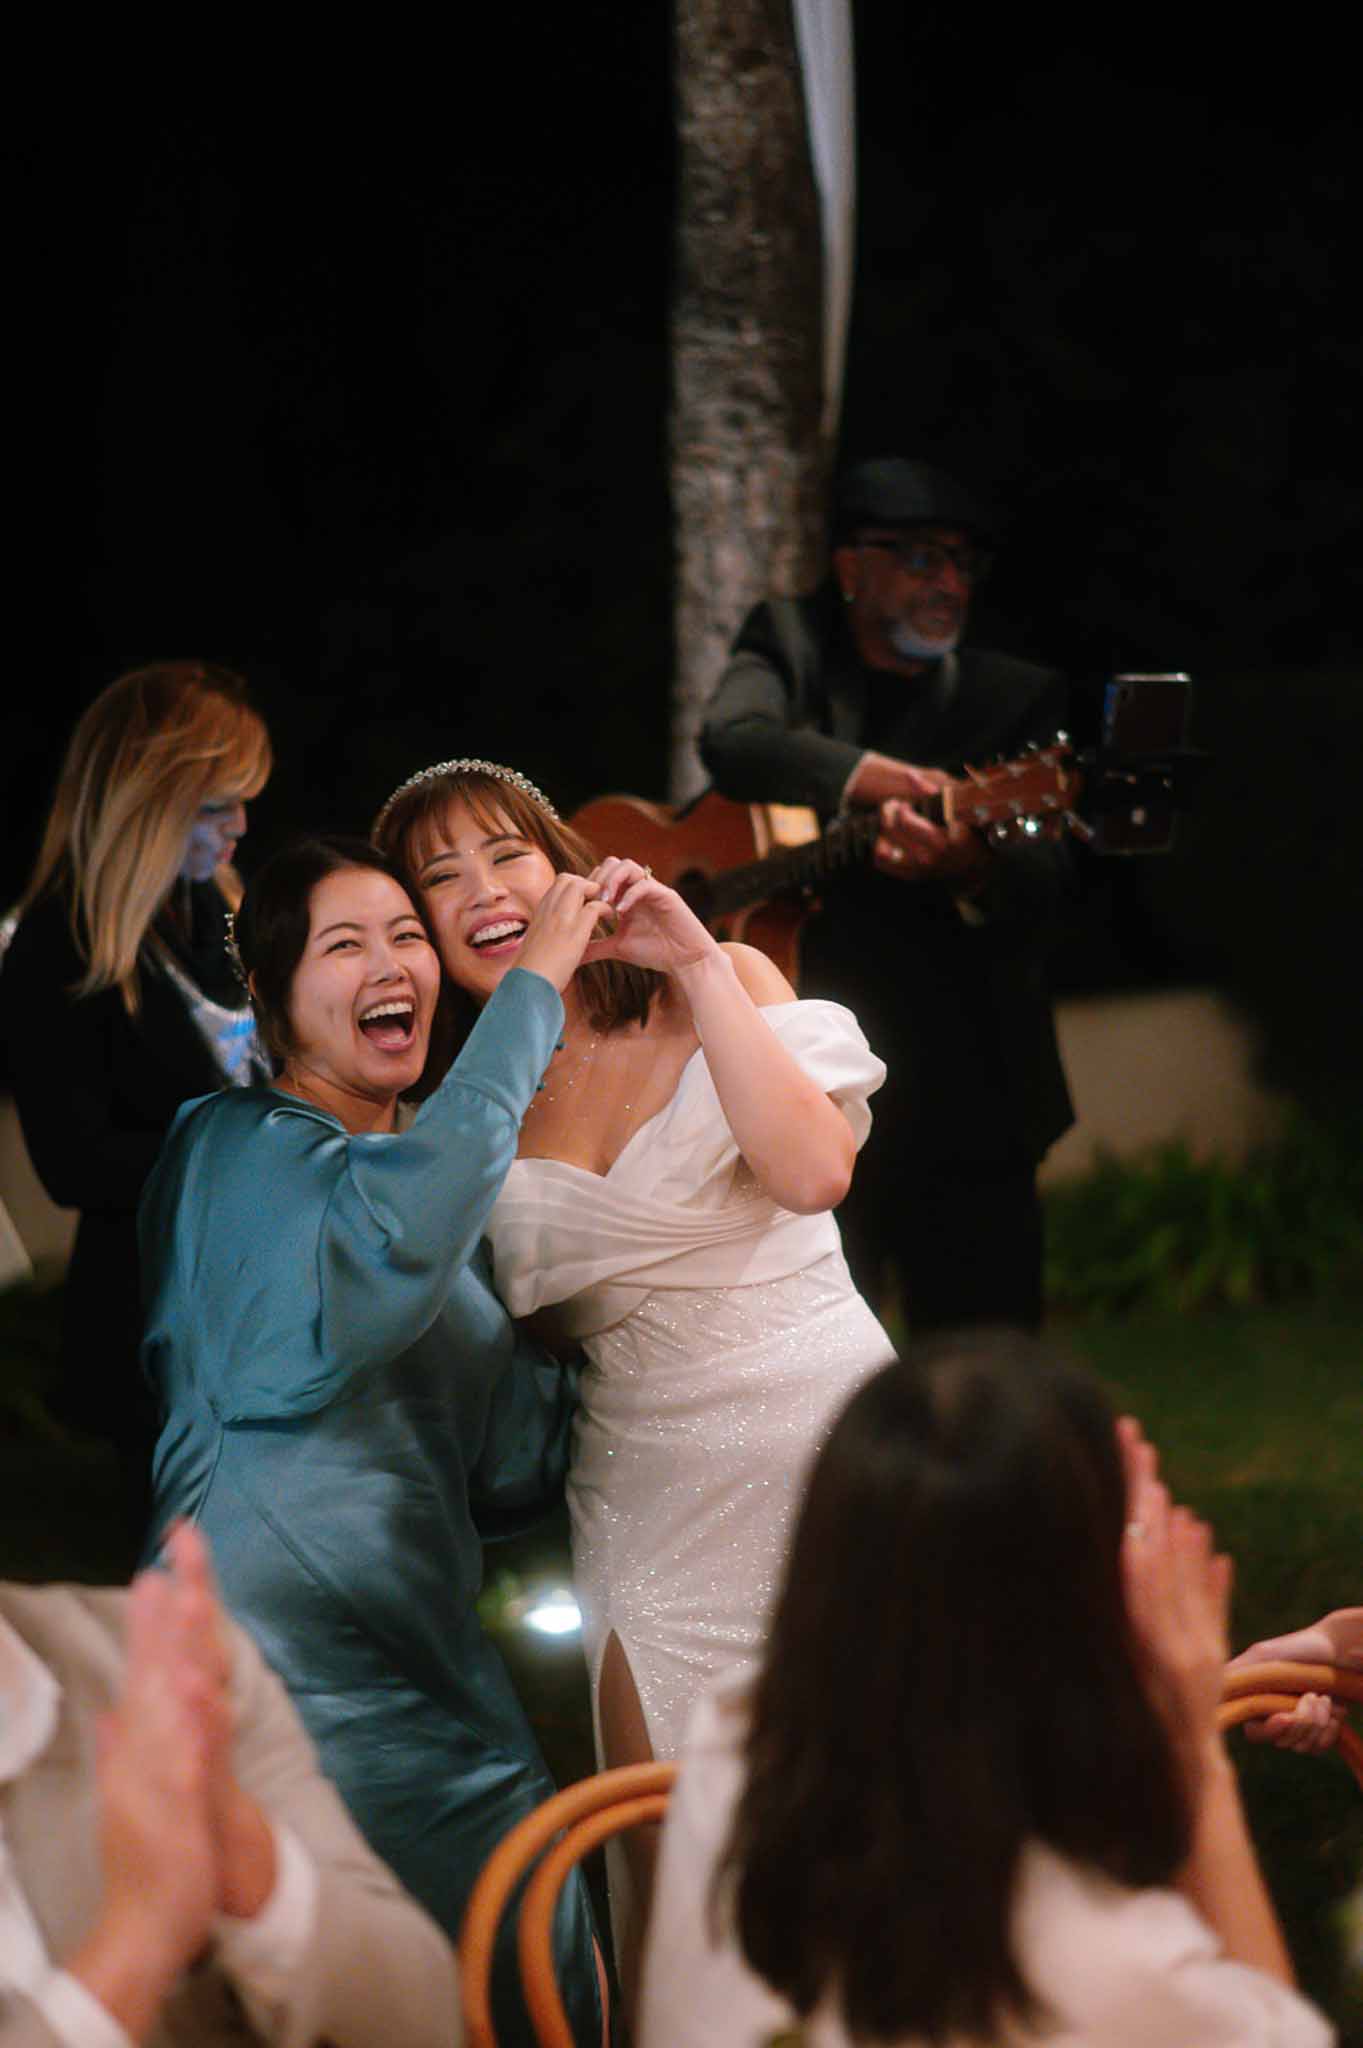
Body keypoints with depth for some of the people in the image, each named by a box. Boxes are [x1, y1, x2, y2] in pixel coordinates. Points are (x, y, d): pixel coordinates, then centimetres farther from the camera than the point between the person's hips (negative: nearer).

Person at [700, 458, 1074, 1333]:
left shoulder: (1016, 697, 8)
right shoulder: (788, 643, 8)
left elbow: (1045, 890, -6)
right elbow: (733, 741, -15)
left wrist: (972, 871, -30)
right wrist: (883, 781, -30)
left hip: (964, 1100, 1)